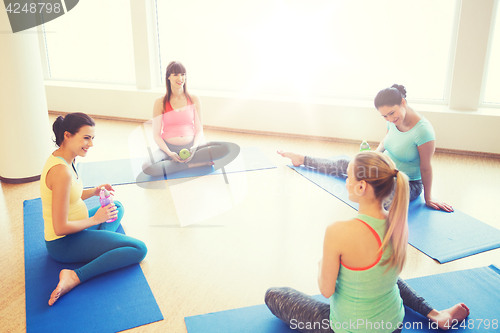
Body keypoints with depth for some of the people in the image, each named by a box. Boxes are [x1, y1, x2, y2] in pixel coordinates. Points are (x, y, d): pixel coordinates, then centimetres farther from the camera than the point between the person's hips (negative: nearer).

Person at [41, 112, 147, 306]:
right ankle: (75, 277, -18)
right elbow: (61, 228, -27)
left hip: (72, 230, 10)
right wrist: (95, 219, -14)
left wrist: (93, 192, 3)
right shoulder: (61, 172, -28)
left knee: (117, 207, 28)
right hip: (63, 244, -10)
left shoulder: (60, 157, 3)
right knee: (139, 249, -16)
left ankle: (103, 245, 1)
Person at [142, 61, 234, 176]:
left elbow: (199, 130, 6)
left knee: (226, 147, -22)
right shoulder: (160, 102, 0)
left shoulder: (194, 99, 6)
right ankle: (196, 163, -19)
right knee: (147, 167, -34)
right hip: (169, 148, -2)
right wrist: (169, 153, -18)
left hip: (191, 146, 2)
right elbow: (156, 135, -1)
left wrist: (194, 147, -14)